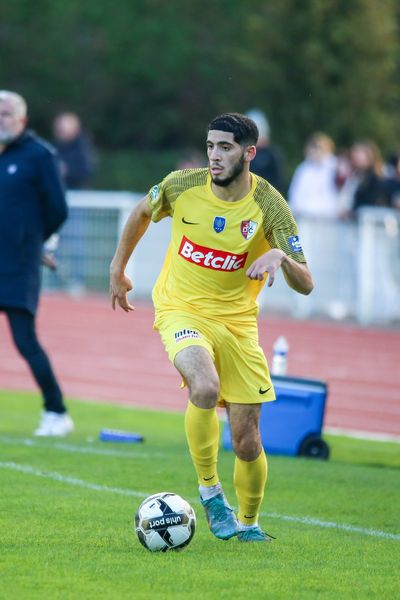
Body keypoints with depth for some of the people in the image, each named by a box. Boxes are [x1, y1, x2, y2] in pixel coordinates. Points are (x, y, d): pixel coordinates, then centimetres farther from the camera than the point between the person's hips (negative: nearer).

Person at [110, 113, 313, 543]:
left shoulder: (269, 206, -12)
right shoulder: (182, 186, -9)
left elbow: (305, 284, -15)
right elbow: (142, 213, 14)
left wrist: (282, 257, -35)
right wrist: (117, 268, 19)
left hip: (237, 321, 1)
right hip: (181, 310, -1)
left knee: (246, 443, 1)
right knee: (205, 388, -33)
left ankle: (248, 523, 30)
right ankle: (209, 489, -12)